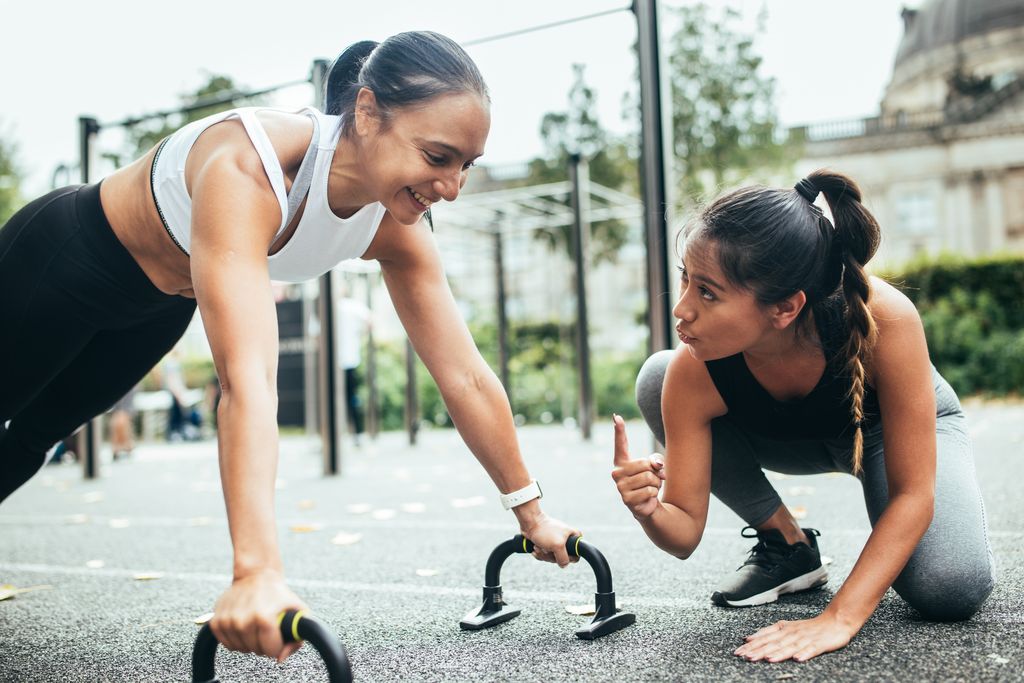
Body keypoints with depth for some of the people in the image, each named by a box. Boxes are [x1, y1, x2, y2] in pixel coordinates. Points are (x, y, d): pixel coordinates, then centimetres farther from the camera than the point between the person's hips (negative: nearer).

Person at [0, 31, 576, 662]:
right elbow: (247, 380, -55)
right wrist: (258, 571, -62)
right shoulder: (245, 167, -44)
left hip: (159, 304, 6)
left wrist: (532, 513, -14)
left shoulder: (398, 231, -23)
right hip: (61, 262, -6)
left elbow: (466, 378, -18)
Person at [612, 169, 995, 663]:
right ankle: (788, 544, -7)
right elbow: (685, 536, -24)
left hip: (893, 426, -2)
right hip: (792, 437, 3)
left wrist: (839, 619, -40)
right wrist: (650, 512, -48)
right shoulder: (692, 373, -34)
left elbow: (912, 493, -32)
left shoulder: (884, 318, -41)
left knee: (950, 590, -30)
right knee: (656, 378, -23)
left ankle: (891, 544, 8)